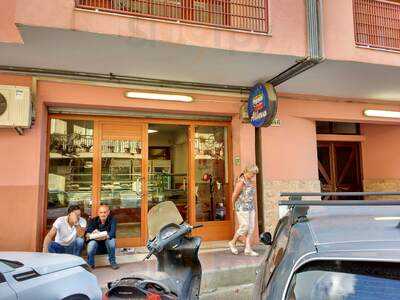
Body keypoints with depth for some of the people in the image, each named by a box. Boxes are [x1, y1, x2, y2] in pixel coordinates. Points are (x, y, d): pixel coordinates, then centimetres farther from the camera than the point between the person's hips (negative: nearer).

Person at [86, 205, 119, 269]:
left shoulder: (112, 220, -10)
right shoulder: (93, 220, -6)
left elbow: (112, 233, -26)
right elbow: (87, 234, -18)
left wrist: (105, 237, -48)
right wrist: (92, 234, -42)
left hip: (107, 246, 0)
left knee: (111, 240, -31)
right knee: (92, 243, -31)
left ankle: (112, 262, -13)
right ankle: (90, 264, -10)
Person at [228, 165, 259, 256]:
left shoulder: (250, 181, 9)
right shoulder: (241, 182, -18)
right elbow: (235, 195, -13)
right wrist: (235, 205, 2)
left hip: (251, 207, 8)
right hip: (242, 208, -8)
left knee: (251, 228, 5)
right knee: (244, 227, -5)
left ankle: (248, 249, 9)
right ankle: (233, 242, 16)